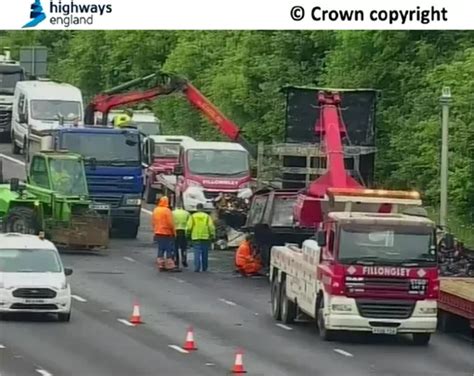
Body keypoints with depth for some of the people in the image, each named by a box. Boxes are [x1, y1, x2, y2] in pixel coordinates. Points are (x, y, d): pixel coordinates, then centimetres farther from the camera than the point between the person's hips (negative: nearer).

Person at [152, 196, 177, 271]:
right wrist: (174, 232, -4)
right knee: (169, 249, -4)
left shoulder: (155, 210, 8)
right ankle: (170, 265, -8)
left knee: (160, 249, 11)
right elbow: (170, 223, -15)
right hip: (167, 233, -7)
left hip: (158, 233, 7)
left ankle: (160, 265, 11)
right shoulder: (167, 210, -13)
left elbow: (153, 222, 12)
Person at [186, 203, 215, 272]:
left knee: (197, 254, -2)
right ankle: (204, 268, 16)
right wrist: (212, 235, 2)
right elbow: (211, 227, -3)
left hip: (196, 238, -1)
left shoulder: (193, 217, 0)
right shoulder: (207, 216, 2)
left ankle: (197, 268, -11)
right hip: (205, 237, 1)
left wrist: (188, 234, 9)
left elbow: (189, 227, -4)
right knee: (205, 254, 11)